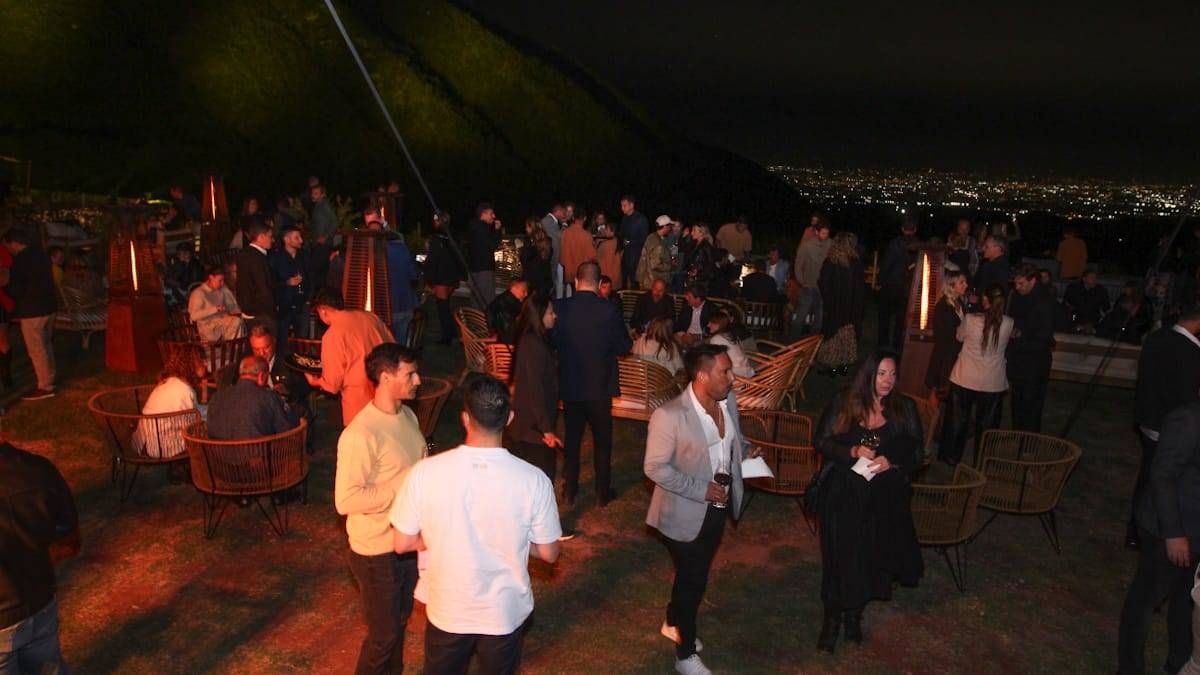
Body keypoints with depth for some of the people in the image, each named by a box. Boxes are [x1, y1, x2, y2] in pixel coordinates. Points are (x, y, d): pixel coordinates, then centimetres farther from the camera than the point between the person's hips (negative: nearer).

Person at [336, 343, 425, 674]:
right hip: (378, 550, -8)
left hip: (409, 539, 8)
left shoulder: (407, 415, 1)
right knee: (383, 634, 9)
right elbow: (345, 500, -28)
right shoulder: (360, 434, -26)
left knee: (400, 620, 25)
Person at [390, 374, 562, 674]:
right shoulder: (534, 480, -22)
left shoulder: (426, 472, -22)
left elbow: (403, 544, -10)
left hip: (447, 610, 0)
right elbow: (549, 553, -11)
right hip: (505, 612, 0)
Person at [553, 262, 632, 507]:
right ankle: (603, 492, 24)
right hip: (600, 387, -2)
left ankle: (570, 491, 26)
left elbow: (552, 341, -1)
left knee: (572, 438, 17)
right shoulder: (609, 310, -17)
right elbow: (624, 347, -9)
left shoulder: (560, 307, -12)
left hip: (570, 386, 2)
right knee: (602, 440, 15)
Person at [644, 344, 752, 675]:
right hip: (686, 513, -7)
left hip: (719, 507, 7)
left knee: (695, 574, 25)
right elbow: (654, 467, -22)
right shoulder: (670, 415, -28)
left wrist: (745, 449, -5)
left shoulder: (728, 400, -6)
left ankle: (674, 623, 52)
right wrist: (700, 489, -24)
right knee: (692, 580, 9)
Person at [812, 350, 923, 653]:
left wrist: (891, 461, -17)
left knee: (871, 555, 8)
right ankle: (832, 618, 20)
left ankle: (854, 613, 32)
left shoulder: (904, 408, 0)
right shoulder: (842, 403, -4)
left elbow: (915, 453, 2)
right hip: (843, 493, -1)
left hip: (885, 496, 2)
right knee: (840, 554, 2)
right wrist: (853, 451, -18)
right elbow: (822, 441, -2)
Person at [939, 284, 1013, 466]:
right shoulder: (1008, 324, -13)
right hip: (993, 383, 1)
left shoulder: (970, 319, -17)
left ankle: (951, 457, 28)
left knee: (958, 420, 17)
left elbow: (959, 336, 3)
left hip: (964, 380, -1)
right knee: (987, 424, 16)